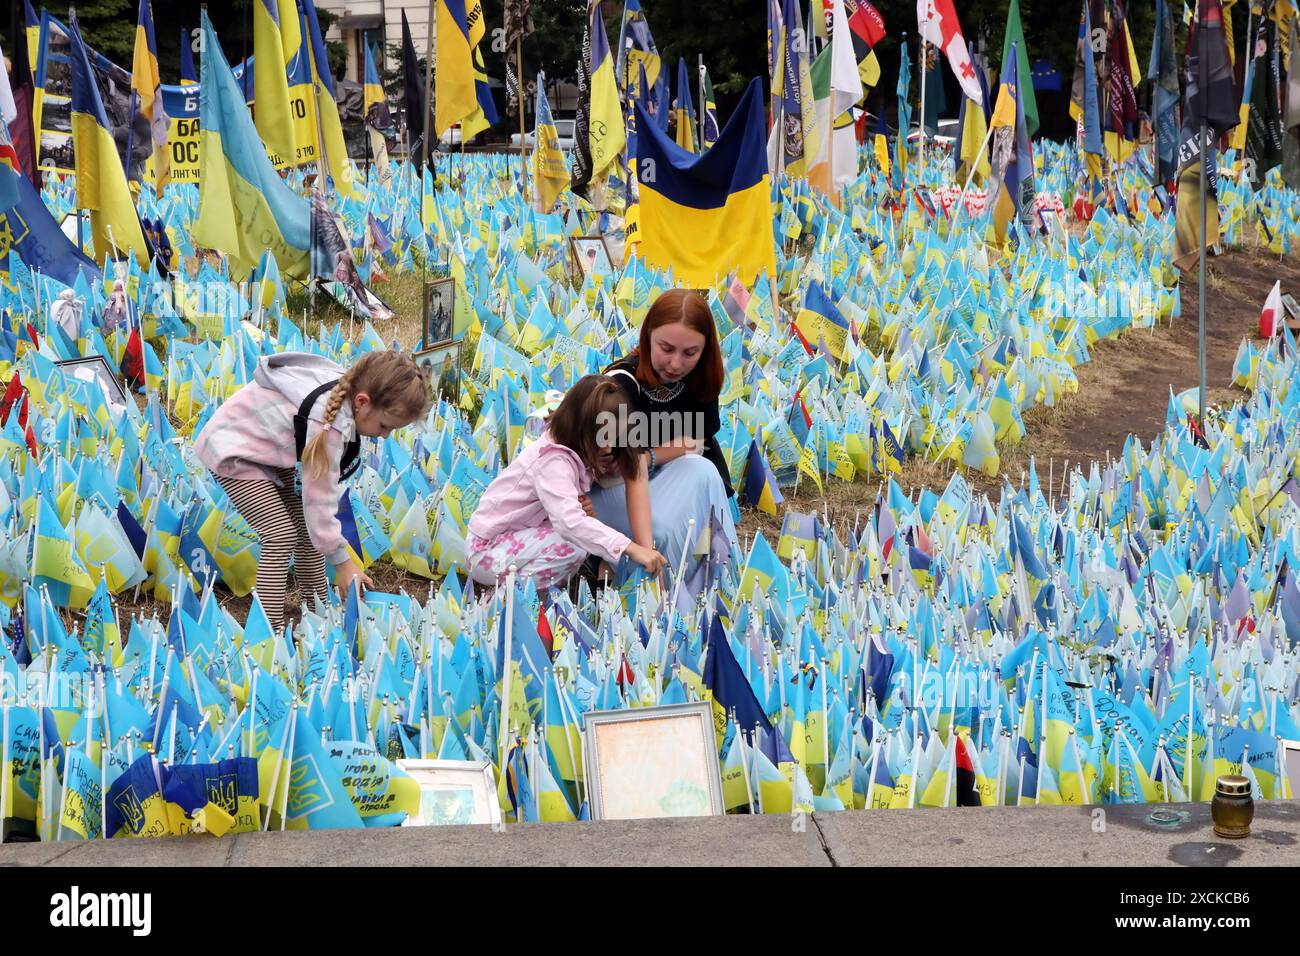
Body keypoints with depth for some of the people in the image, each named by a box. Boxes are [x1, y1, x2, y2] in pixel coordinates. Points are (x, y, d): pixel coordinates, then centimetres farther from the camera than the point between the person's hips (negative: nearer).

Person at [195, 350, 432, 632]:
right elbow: (320, 498, -27)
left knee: (306, 529, 6)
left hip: (268, 448, 9)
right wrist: (342, 562, -19)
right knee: (282, 536, -18)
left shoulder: (346, 386, -11)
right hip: (234, 452, -9)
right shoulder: (328, 426, -35)